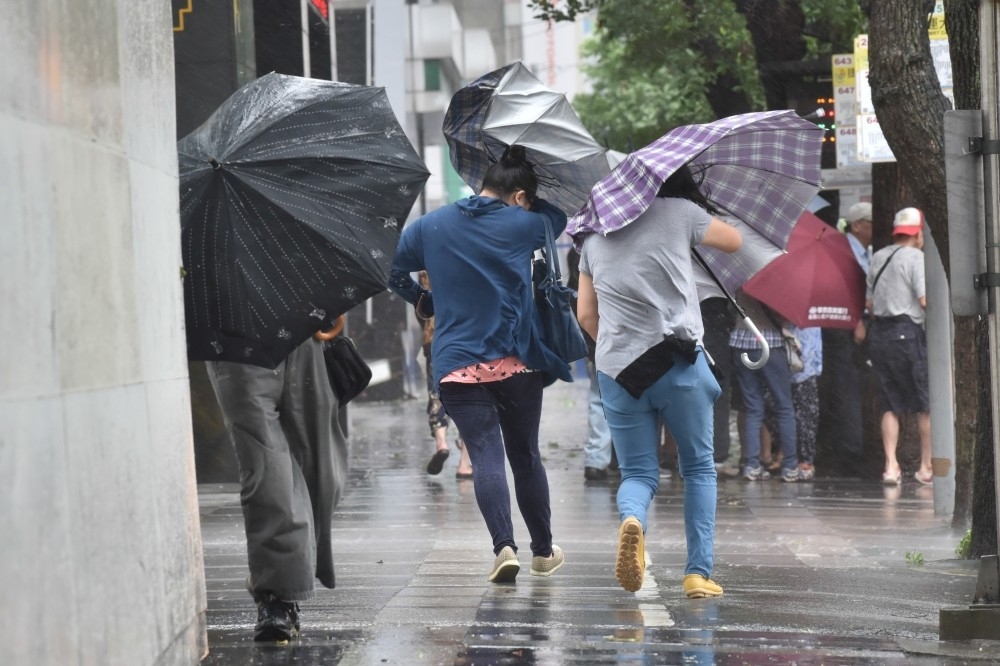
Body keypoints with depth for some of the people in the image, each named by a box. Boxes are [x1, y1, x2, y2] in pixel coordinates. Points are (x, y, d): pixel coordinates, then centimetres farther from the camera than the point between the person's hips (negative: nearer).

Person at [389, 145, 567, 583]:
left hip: (457, 365, 0)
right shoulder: (522, 225, 1)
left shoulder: (430, 226, 5)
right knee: (525, 454, 13)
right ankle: (544, 551, 22)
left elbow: (392, 271, 11)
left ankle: (504, 546, -25)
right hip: (517, 363, 0)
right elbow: (558, 217, 21)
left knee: (485, 456, -7)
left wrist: (425, 302, 24)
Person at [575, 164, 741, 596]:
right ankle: (699, 572, 5)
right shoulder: (680, 212, 3)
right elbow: (734, 241, 20)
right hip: (678, 364, -3)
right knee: (699, 468, 13)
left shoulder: (594, 234, 14)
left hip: (616, 368, 3)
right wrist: (701, 212, 36)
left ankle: (632, 519, -24)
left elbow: (586, 315, 15)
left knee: (637, 473, 10)